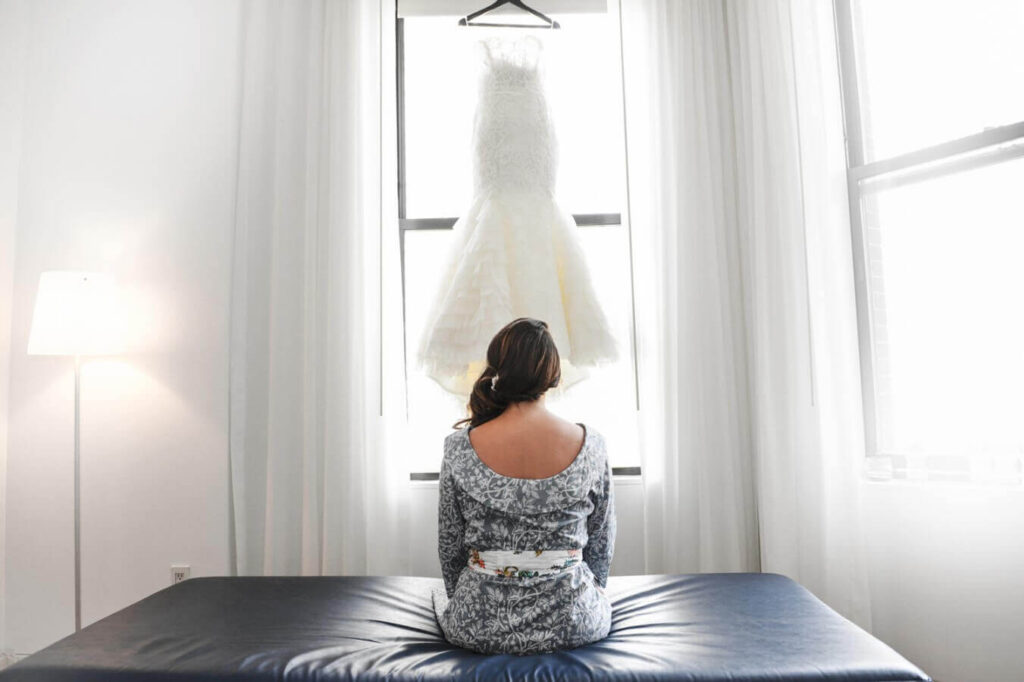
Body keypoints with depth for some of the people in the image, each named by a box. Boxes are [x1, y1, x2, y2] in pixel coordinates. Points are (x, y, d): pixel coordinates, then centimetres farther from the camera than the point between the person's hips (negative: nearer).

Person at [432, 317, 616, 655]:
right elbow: (602, 542, -1)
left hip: (481, 626, 0)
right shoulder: (589, 444, -14)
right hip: (572, 625, 1)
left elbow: (450, 546, -3)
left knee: (441, 595, 33)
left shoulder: (460, 447, -15)